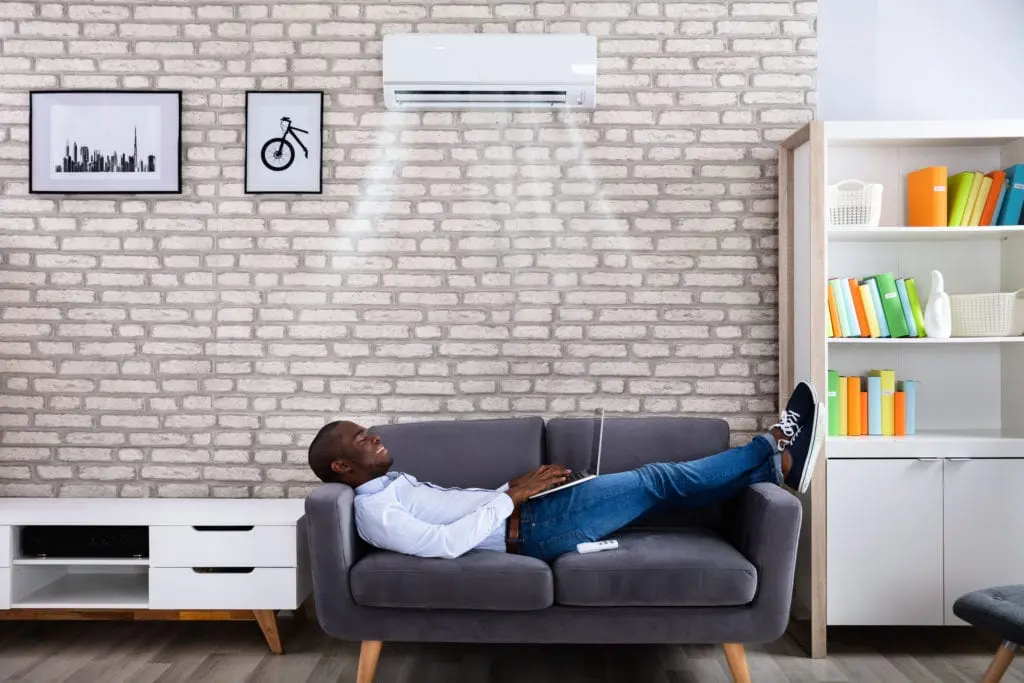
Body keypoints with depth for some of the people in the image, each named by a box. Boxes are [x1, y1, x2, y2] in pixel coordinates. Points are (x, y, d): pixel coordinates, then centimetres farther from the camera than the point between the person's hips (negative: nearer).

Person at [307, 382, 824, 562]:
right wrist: (513, 496, -19)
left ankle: (776, 462, 9)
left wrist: (518, 486, 8)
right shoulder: (374, 513, -12)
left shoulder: (393, 484, 18)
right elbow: (447, 542, -25)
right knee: (655, 481, -9)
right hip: (530, 530, -9)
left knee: (652, 479, 3)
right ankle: (775, 454, 5)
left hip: (526, 513, 9)